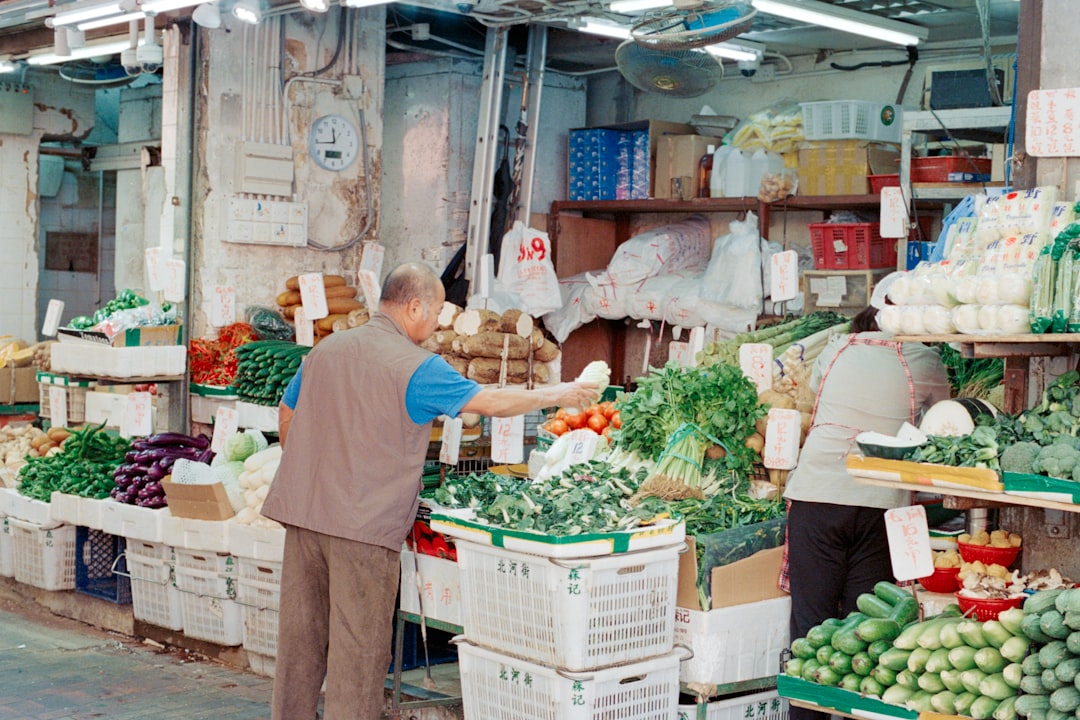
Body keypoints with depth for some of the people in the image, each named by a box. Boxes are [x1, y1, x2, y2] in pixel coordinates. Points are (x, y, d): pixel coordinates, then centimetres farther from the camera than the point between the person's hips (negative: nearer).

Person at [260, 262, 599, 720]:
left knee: (300, 635, 14)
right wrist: (558, 395, 8)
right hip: (365, 525, -6)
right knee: (357, 647, 2)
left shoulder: (325, 350, 10)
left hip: (302, 511, 7)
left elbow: (290, 421, 19)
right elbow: (492, 402, -6)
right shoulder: (418, 368, -10)